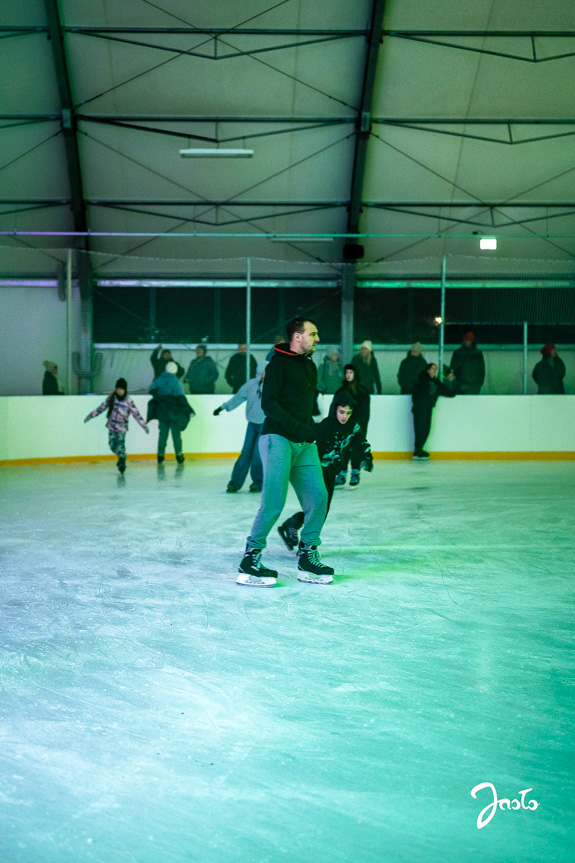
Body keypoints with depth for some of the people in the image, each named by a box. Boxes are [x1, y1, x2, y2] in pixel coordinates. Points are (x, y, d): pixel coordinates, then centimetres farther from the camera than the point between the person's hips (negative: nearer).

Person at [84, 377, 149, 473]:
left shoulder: (128, 401, -8)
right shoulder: (111, 398, 2)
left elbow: (136, 414, -9)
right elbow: (101, 407, 10)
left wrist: (144, 426, -13)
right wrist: (91, 415, 11)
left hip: (121, 427, -4)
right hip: (111, 426, 4)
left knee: (120, 443, -16)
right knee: (112, 445, 4)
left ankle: (122, 462, -3)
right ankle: (121, 458, 27)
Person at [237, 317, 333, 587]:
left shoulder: (310, 366, 21)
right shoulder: (279, 363, -5)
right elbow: (268, 403, -15)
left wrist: (312, 428, 14)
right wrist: (299, 427, -20)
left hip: (304, 444, 8)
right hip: (278, 439, -8)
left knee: (318, 497, -1)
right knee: (274, 501, -14)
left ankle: (306, 558, 12)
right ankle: (250, 559, -3)